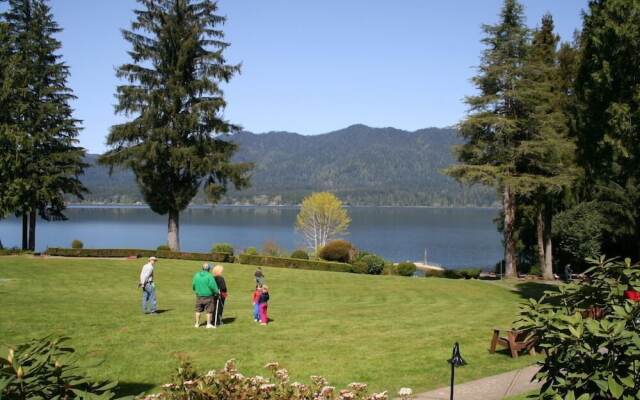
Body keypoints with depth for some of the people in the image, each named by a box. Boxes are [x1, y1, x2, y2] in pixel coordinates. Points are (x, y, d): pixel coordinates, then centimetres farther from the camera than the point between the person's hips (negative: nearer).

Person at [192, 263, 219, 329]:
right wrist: (216, 292, -1)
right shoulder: (209, 276, -17)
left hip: (199, 296, 5)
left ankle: (197, 324, 23)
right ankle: (208, 324, 10)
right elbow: (213, 286, -18)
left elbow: (193, 285, 5)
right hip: (208, 296, -4)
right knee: (209, 311, 6)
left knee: (198, 310, 16)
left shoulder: (197, 275, -2)